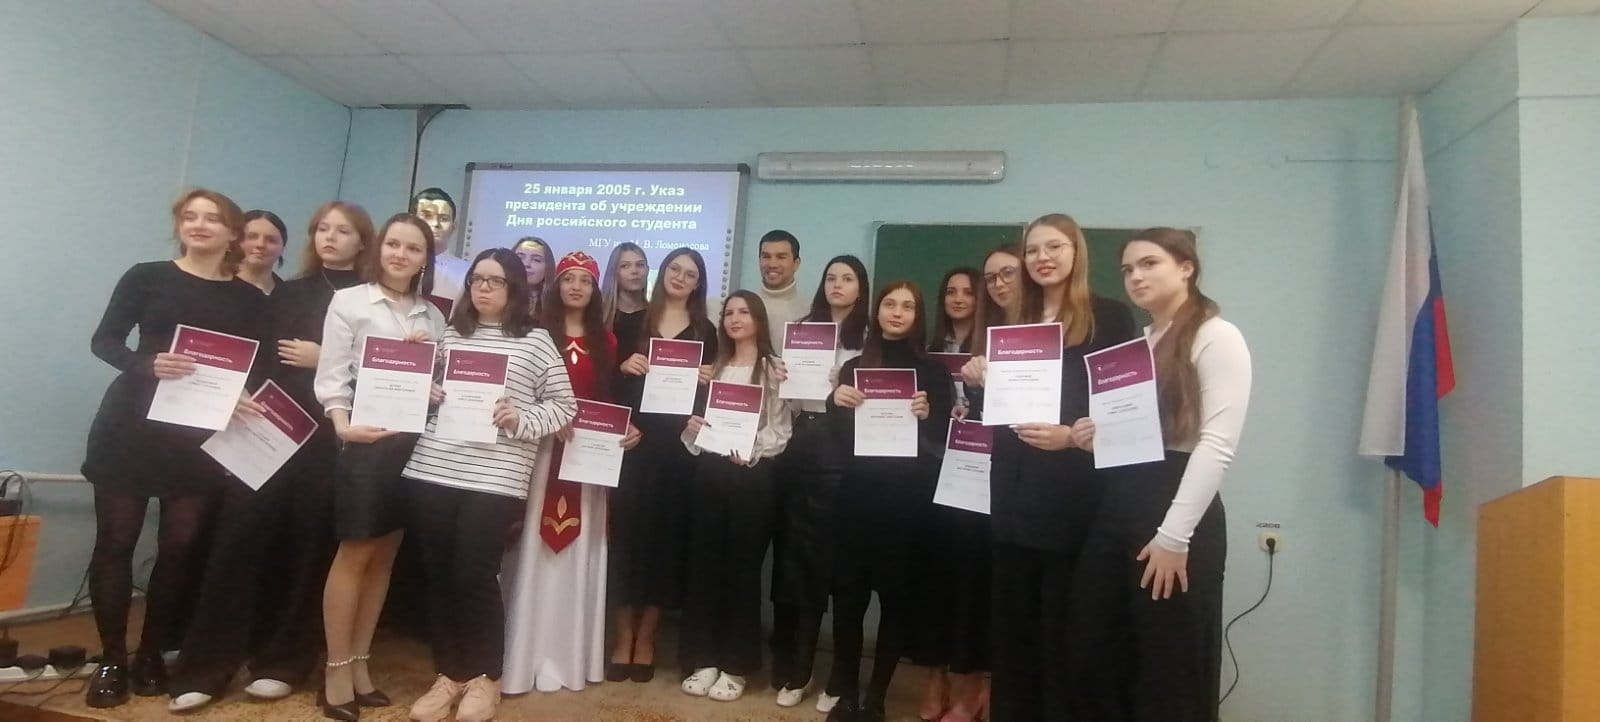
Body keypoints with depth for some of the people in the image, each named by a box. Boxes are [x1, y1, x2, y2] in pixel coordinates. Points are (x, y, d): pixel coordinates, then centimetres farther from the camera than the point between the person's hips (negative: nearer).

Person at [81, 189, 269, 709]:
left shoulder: (250, 299, 6)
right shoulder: (147, 277, 2)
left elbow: (258, 368, 3)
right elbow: (104, 341, -2)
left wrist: (246, 400, -18)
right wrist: (148, 364, -22)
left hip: (202, 435, 1)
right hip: (130, 424, -1)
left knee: (182, 544, 4)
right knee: (115, 540, 3)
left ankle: (151, 654, 19)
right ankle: (112, 659, 14)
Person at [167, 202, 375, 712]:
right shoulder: (288, 293, 16)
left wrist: (322, 359, -11)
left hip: (330, 438, -3)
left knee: (307, 547, 3)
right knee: (239, 538, -3)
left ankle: (283, 662, 16)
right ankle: (205, 667, 5)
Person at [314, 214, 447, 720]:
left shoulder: (432, 315, 12)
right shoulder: (349, 301, -1)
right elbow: (330, 376, -7)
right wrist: (343, 425, -20)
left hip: (413, 442, 5)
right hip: (365, 440, -4)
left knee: (384, 557, 10)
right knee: (355, 554, 1)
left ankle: (360, 663, 20)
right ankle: (336, 671, 12)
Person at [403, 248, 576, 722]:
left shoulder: (535, 340, 3)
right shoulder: (450, 332, 13)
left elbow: (564, 405, 3)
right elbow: (426, 388, 21)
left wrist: (521, 420, -12)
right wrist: (424, 394, -1)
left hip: (496, 480, -4)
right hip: (431, 471, 4)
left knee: (474, 577, -3)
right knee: (438, 576, 8)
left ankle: (485, 676, 18)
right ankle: (449, 674, 26)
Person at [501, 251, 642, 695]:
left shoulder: (605, 341, 10)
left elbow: (610, 398, 11)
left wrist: (625, 429, -5)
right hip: (542, 447, -3)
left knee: (579, 553, 8)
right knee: (538, 549, -1)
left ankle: (571, 654, 18)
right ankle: (531, 655, 8)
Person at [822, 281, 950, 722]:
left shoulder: (933, 372, 4)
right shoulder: (853, 367, 11)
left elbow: (942, 440, 0)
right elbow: (836, 436, 7)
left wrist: (925, 416, -19)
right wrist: (836, 402, -12)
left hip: (907, 498, -1)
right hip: (857, 494, 2)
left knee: (896, 595, 3)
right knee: (848, 592, 2)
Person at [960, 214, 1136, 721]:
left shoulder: (1109, 318, -2)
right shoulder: (1018, 323, 14)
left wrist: (1071, 436, -22)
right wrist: (979, 384, -1)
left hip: (1072, 499, -5)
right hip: (1015, 497, 6)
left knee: (1062, 629, 3)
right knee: (1011, 624, 13)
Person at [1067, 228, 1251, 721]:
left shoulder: (1217, 337, -7)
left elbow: (1217, 444, -16)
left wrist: (1173, 536, -19)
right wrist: (1099, 436, 3)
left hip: (1177, 511, -7)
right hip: (1119, 507, 7)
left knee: (1169, 670, 6)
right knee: (1096, 657, 10)